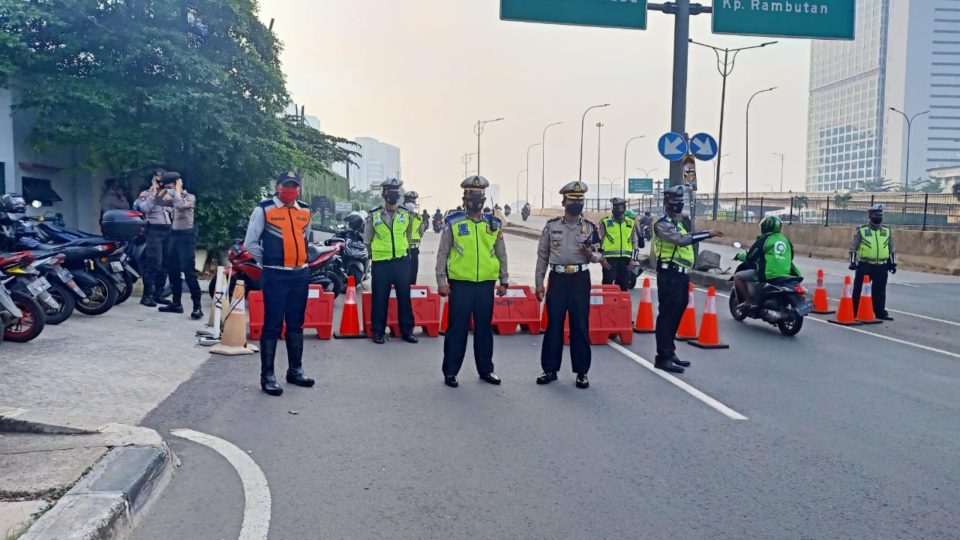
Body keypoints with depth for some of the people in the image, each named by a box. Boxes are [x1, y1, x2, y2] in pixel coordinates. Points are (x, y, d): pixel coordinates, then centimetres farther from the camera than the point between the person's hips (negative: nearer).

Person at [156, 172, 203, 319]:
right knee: (172, 271, 9)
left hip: (186, 236, -7)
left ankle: (197, 306, -15)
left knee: (189, 271, -13)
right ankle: (176, 303, 18)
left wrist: (178, 190, -12)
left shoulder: (190, 197, -4)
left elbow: (179, 205, -24)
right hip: (173, 235, 7)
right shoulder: (171, 197, 15)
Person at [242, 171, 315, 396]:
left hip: (301, 275, 6)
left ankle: (295, 370, 25)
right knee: (273, 326, -4)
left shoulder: (305, 211, 11)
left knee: (296, 324, 14)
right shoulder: (264, 209, -6)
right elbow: (250, 243, -2)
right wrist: (269, 260, 1)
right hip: (275, 276, -6)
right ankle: (267, 376, 4)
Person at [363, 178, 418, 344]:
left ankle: (407, 331, 16)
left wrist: (401, 251, 13)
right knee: (380, 299, 3)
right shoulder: (373, 216, -3)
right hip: (381, 264, -2)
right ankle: (378, 332, 14)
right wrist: (378, 254, 9)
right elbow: (367, 241, 7)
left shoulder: (407, 215, 2)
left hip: (402, 262, 2)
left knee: (404, 297, 6)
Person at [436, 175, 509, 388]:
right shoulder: (453, 224, -1)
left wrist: (503, 281, 10)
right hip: (460, 284, -3)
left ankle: (486, 369, 23)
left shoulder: (494, 225, 7)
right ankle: (450, 372, 13)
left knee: (484, 328, 11)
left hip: (486, 285, 3)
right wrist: (441, 281, -5)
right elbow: (442, 254, 0)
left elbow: (501, 255, 13)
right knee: (457, 329, 3)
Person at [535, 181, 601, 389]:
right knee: (553, 325, 4)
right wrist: (539, 283, 3)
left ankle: (582, 372, 11)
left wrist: (591, 254, -16)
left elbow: (598, 255, 9)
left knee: (580, 326, 2)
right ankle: (550, 369, 15)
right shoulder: (551, 226, 4)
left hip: (580, 279, 0)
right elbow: (542, 255, 7)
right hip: (557, 279, 0)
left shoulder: (590, 227, 4)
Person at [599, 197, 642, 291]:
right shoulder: (605, 222, 2)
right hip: (609, 259, -3)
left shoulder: (631, 223, 12)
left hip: (625, 260, 3)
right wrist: (602, 259, -7)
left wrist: (633, 259, 5)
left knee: (624, 287, 8)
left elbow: (635, 242, 13)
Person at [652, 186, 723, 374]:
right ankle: (663, 357, -8)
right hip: (669, 275, -9)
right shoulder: (662, 224, -12)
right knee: (667, 314, -9)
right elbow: (680, 239, -27)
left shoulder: (678, 221, 20)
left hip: (682, 274, 9)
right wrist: (707, 234, -30)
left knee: (676, 314, 13)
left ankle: (670, 352, 23)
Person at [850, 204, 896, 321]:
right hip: (864, 266, -3)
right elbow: (853, 248, 0)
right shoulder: (861, 230, -1)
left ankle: (880, 312, 15)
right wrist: (852, 262, -6)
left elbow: (892, 249, 17)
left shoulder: (887, 231, 9)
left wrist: (893, 263, 13)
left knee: (880, 291, 7)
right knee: (859, 290, 2)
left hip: (881, 267, 3)